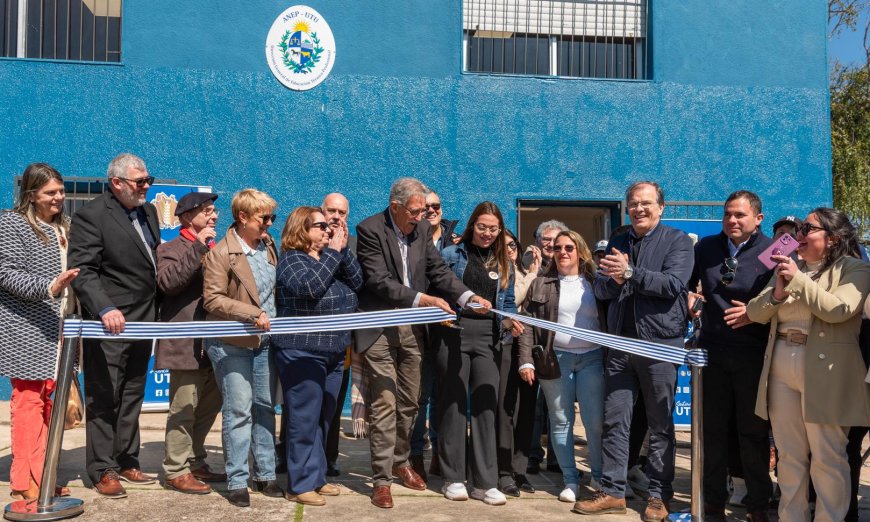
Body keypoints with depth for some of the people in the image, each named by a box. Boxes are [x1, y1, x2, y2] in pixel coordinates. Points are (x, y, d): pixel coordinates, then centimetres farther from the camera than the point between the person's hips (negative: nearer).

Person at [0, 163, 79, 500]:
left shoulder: (64, 227, 14)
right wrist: (49, 287, -28)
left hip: (59, 331, 6)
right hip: (27, 330, -6)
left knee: (48, 400, 7)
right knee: (28, 398, -4)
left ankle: (41, 475, 15)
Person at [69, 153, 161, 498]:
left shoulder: (148, 211, 12)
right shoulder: (91, 215, -11)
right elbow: (82, 271, -17)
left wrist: (154, 315, 13)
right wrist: (105, 309, -31)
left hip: (142, 324, 7)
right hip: (109, 326, -7)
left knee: (132, 398, 15)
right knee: (103, 399, 2)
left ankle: (126, 462, 26)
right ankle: (102, 471, 11)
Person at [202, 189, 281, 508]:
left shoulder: (268, 245, 6)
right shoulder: (221, 254, -14)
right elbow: (212, 300, -19)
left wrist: (276, 317, 10)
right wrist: (251, 313, -26)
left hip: (265, 341, 6)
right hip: (233, 344, -6)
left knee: (265, 408, 11)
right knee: (238, 411, -3)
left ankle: (265, 475, 22)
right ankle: (237, 482, 8)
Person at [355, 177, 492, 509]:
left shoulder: (422, 229, 5)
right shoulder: (369, 230, -13)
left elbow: (438, 270, 3)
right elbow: (379, 281, -21)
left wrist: (468, 296, -13)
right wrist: (423, 299, -29)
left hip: (411, 329, 6)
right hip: (379, 331, -6)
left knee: (409, 403, 15)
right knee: (384, 404, -4)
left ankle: (400, 461, 33)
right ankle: (381, 480, 5)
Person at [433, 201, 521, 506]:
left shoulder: (504, 263, 14)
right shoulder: (452, 254, 2)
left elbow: (508, 303, 15)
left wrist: (510, 321, -5)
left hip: (488, 337, 3)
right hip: (453, 333, -3)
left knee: (485, 404, 1)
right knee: (453, 403, 3)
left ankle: (484, 482, 7)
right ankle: (453, 478, 12)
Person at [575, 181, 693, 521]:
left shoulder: (677, 241, -1)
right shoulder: (617, 243, 14)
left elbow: (673, 284, -16)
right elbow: (600, 289, 8)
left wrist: (629, 272, -22)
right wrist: (613, 279, -14)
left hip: (660, 343, -4)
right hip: (620, 343, 4)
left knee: (660, 424, 6)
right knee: (614, 420, 5)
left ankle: (659, 495, 17)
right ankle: (612, 492, 13)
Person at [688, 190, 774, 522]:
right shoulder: (706, 247, 7)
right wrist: (687, 297, 2)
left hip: (754, 355, -3)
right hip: (713, 351, 4)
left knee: (753, 431, 6)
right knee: (713, 429, 11)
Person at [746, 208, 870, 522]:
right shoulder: (789, 268, 16)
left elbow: (839, 309, -18)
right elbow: (755, 313, 10)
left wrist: (798, 280, -18)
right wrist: (777, 292, -9)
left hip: (826, 370, -5)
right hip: (782, 366, 6)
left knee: (827, 457, 0)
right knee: (789, 455, 10)